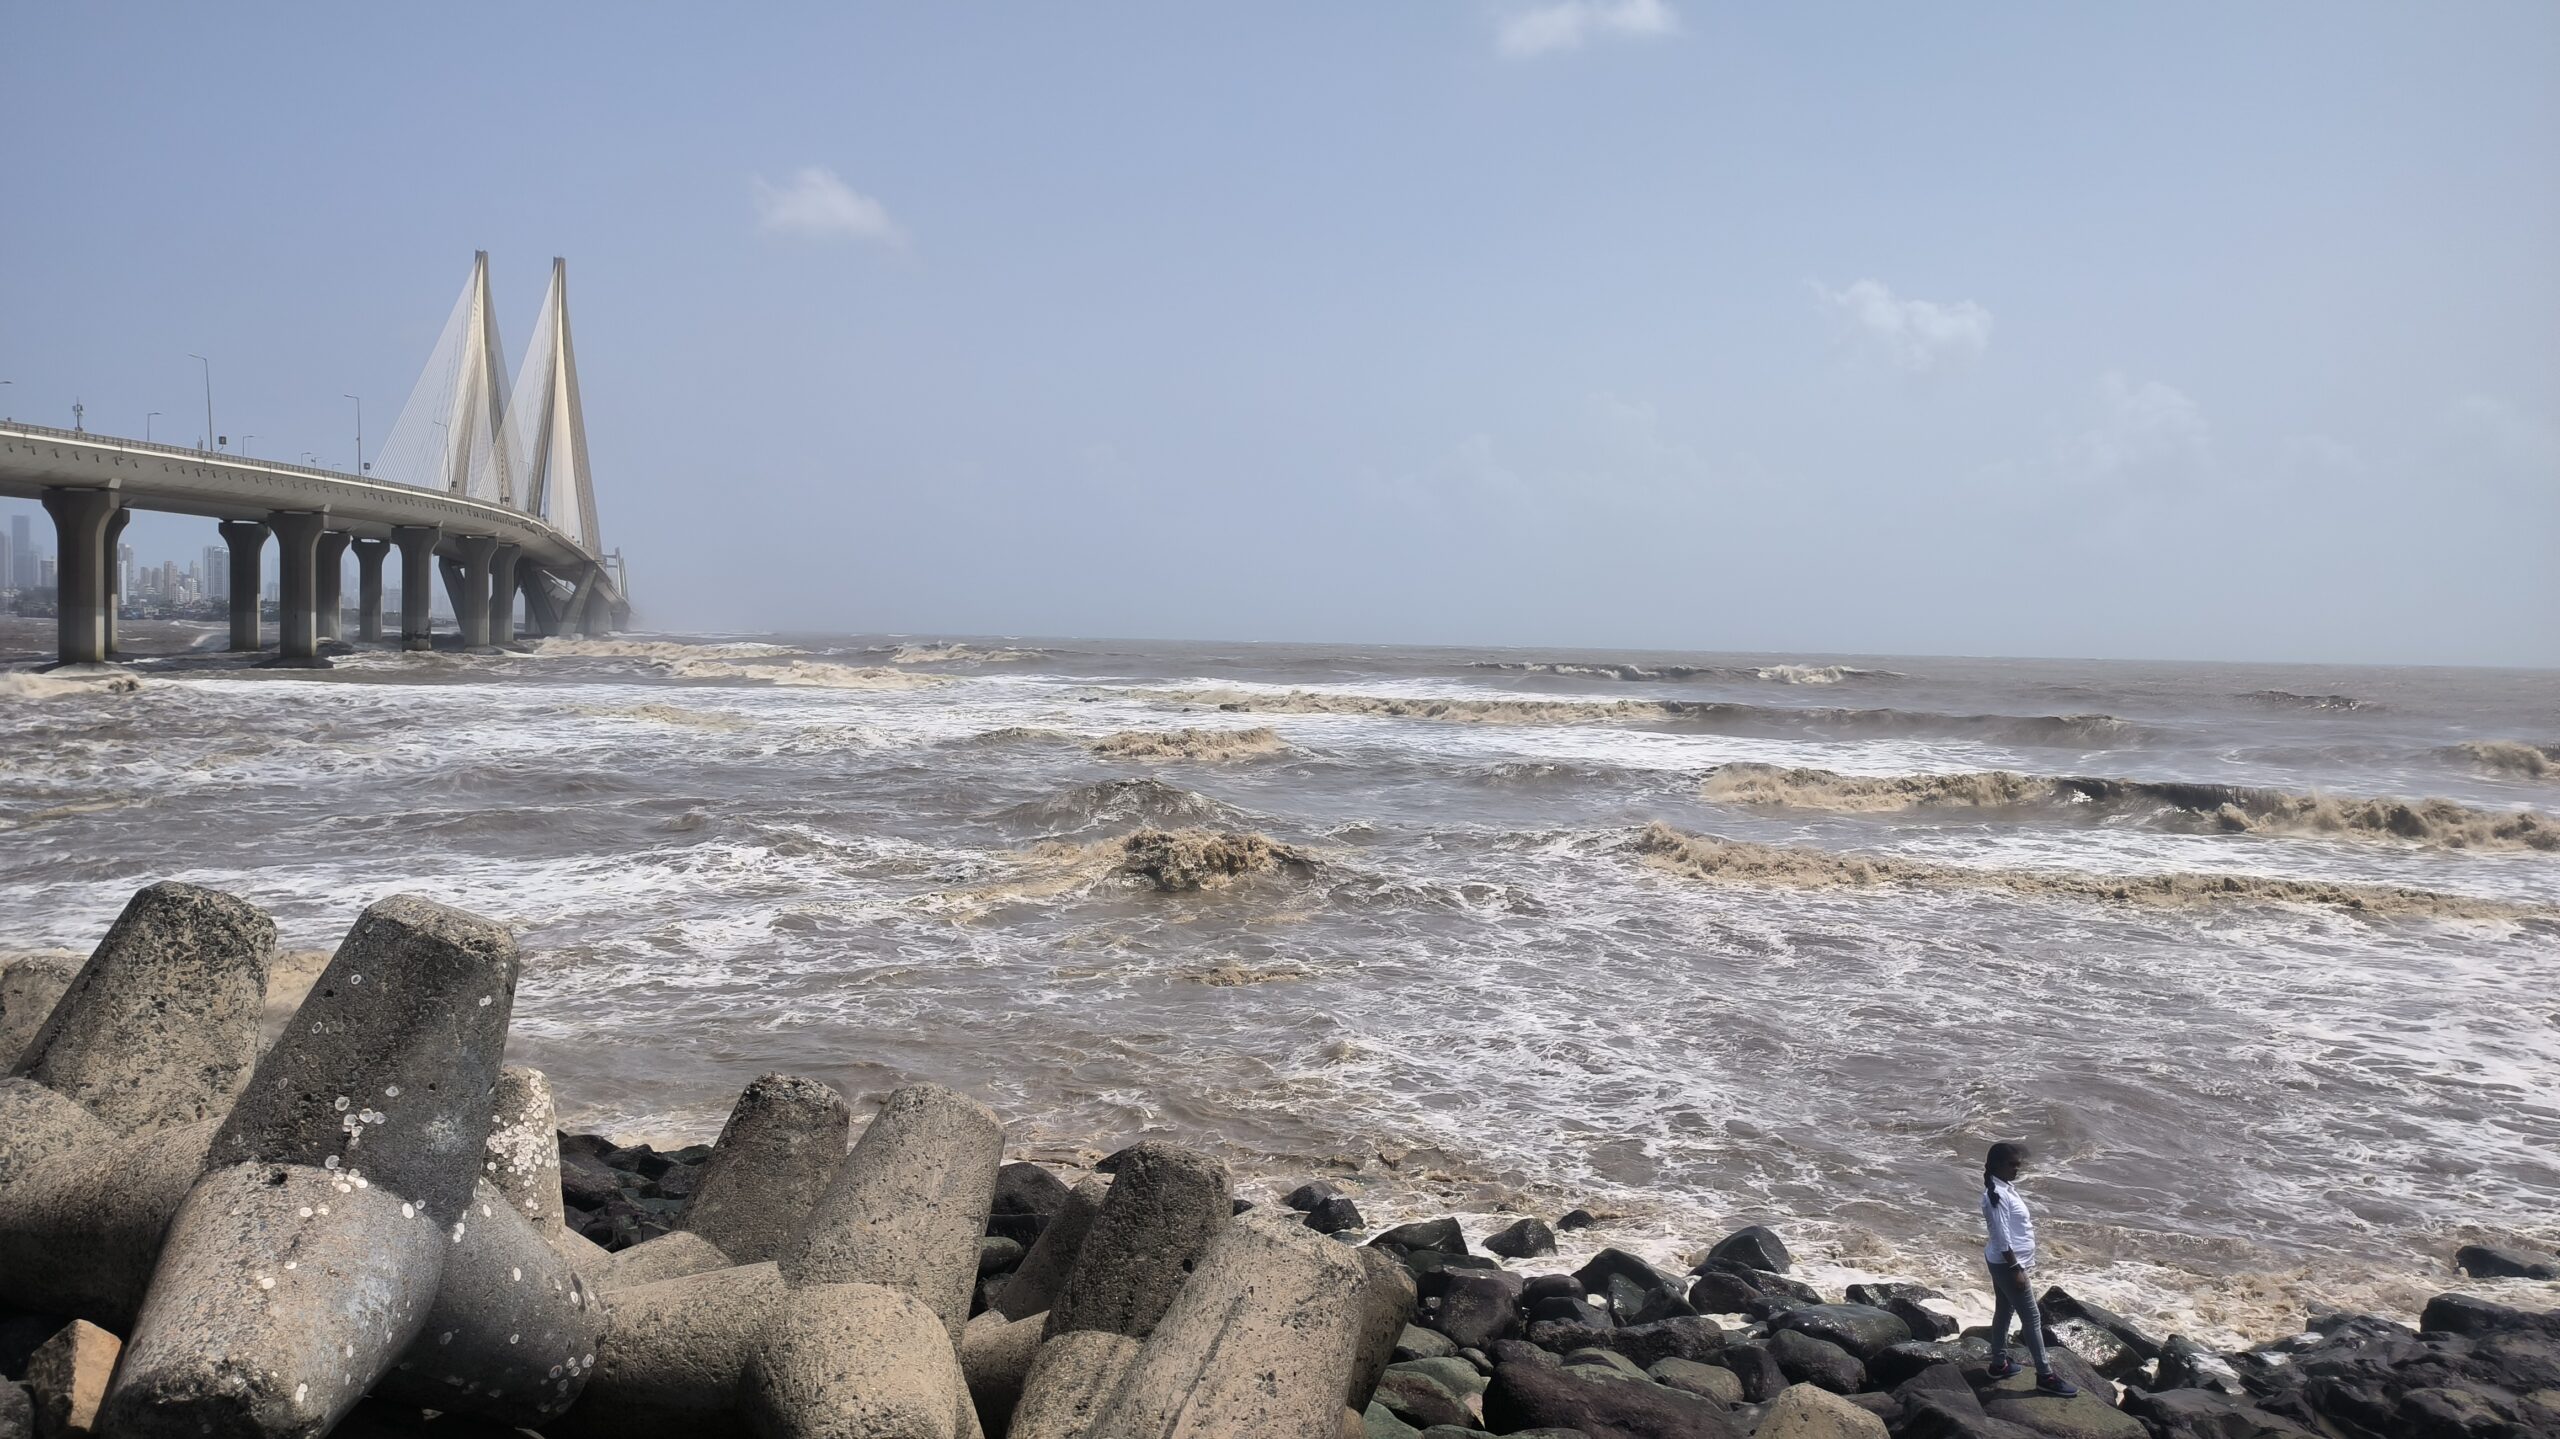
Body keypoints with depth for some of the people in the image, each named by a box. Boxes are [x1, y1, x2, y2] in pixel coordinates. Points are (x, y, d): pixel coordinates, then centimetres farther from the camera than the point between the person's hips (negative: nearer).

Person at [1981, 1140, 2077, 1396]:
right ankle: (2045, 1376, 3)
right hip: (2007, 1265, -10)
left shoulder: (2004, 1188, 7)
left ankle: (1999, 1363, 32)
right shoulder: (1997, 1194, -24)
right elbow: (2001, 1237, -25)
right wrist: (2016, 1269, -23)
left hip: (2004, 1263, 10)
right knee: (2032, 1318, -3)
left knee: (2003, 1312, 20)